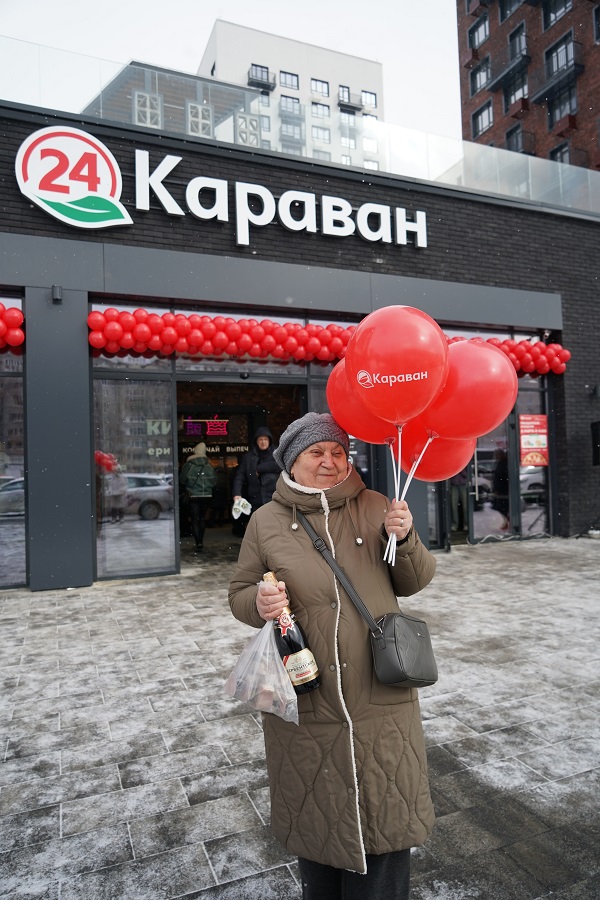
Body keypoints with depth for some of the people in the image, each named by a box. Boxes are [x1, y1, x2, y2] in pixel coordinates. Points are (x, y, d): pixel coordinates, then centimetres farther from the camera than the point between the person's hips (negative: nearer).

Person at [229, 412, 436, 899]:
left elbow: (413, 582, 6)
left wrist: (404, 539, -14)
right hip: (307, 703, 0)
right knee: (317, 818, 18)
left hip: (381, 700, 1)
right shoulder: (266, 520, -2)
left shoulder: (375, 508, 0)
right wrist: (259, 601, -18)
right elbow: (239, 593, 5)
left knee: (386, 816, 13)